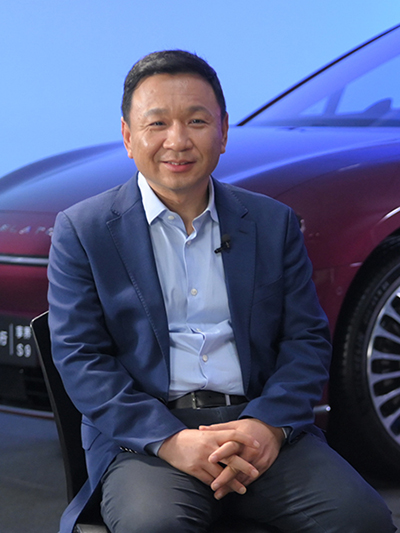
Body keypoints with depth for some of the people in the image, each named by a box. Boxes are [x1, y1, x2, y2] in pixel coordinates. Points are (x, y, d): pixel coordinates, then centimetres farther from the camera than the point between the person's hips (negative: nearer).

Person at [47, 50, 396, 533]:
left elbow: (307, 338, 10)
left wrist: (269, 424, -10)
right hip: (144, 436, -2)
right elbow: (80, 357, -1)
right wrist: (170, 440, -15)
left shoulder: (274, 223, 14)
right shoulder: (83, 230, 6)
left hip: (262, 426, 3)